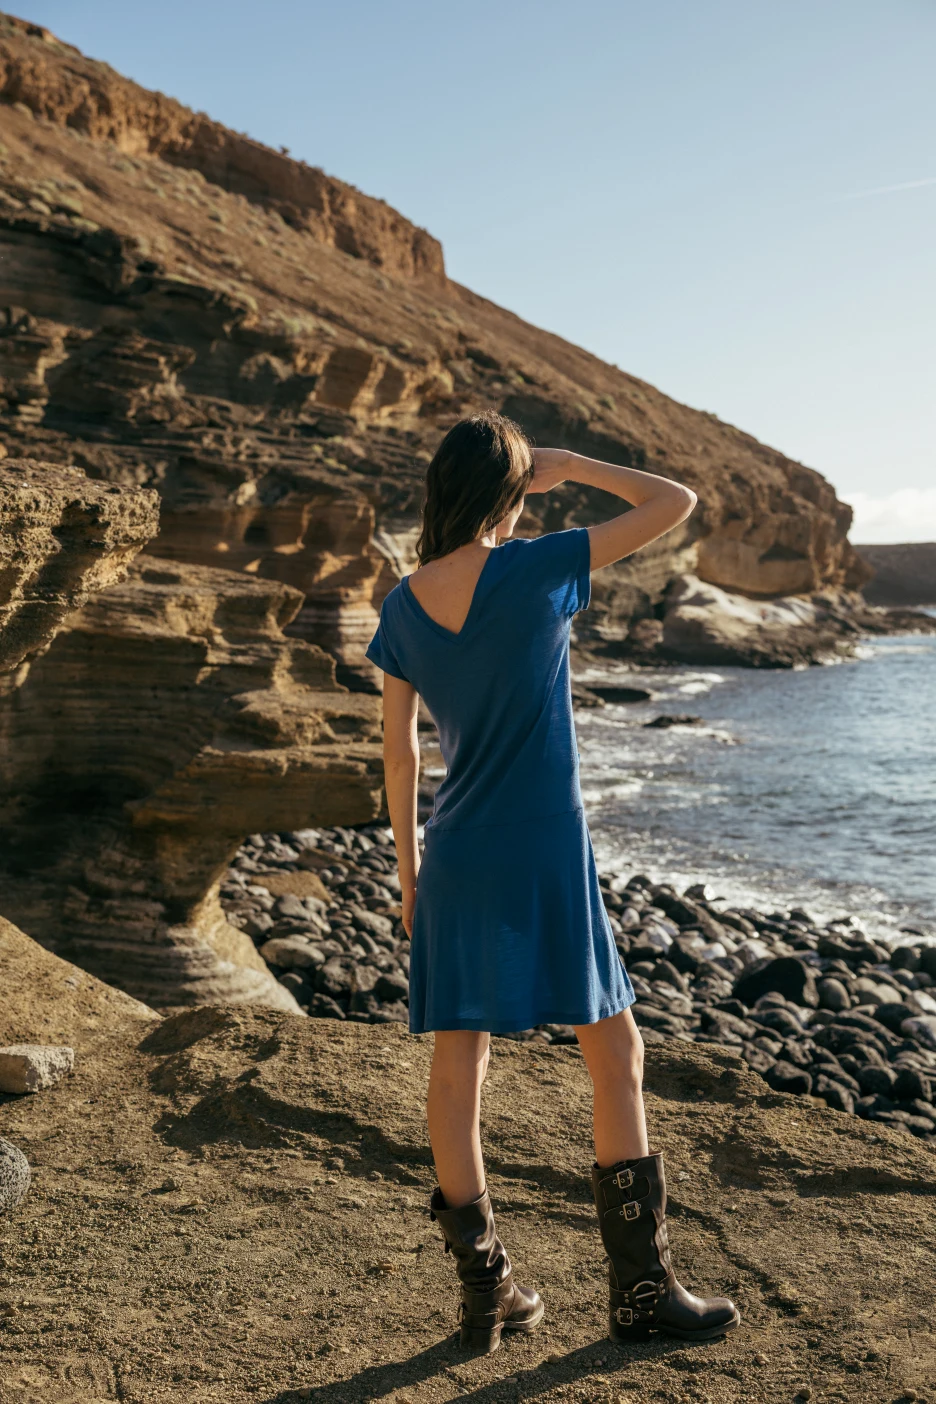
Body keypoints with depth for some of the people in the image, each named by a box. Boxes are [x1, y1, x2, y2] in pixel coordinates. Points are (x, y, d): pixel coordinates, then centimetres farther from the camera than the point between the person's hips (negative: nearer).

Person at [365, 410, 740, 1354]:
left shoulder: (403, 606, 2)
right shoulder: (537, 572, -12)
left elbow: (397, 747, 7)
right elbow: (675, 503, -6)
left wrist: (407, 863, 16)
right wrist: (571, 466, 5)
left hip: (454, 861, 5)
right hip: (545, 858, -5)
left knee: (457, 1065, 8)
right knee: (616, 1056, 10)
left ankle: (485, 1292, 20)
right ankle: (641, 1286, 18)